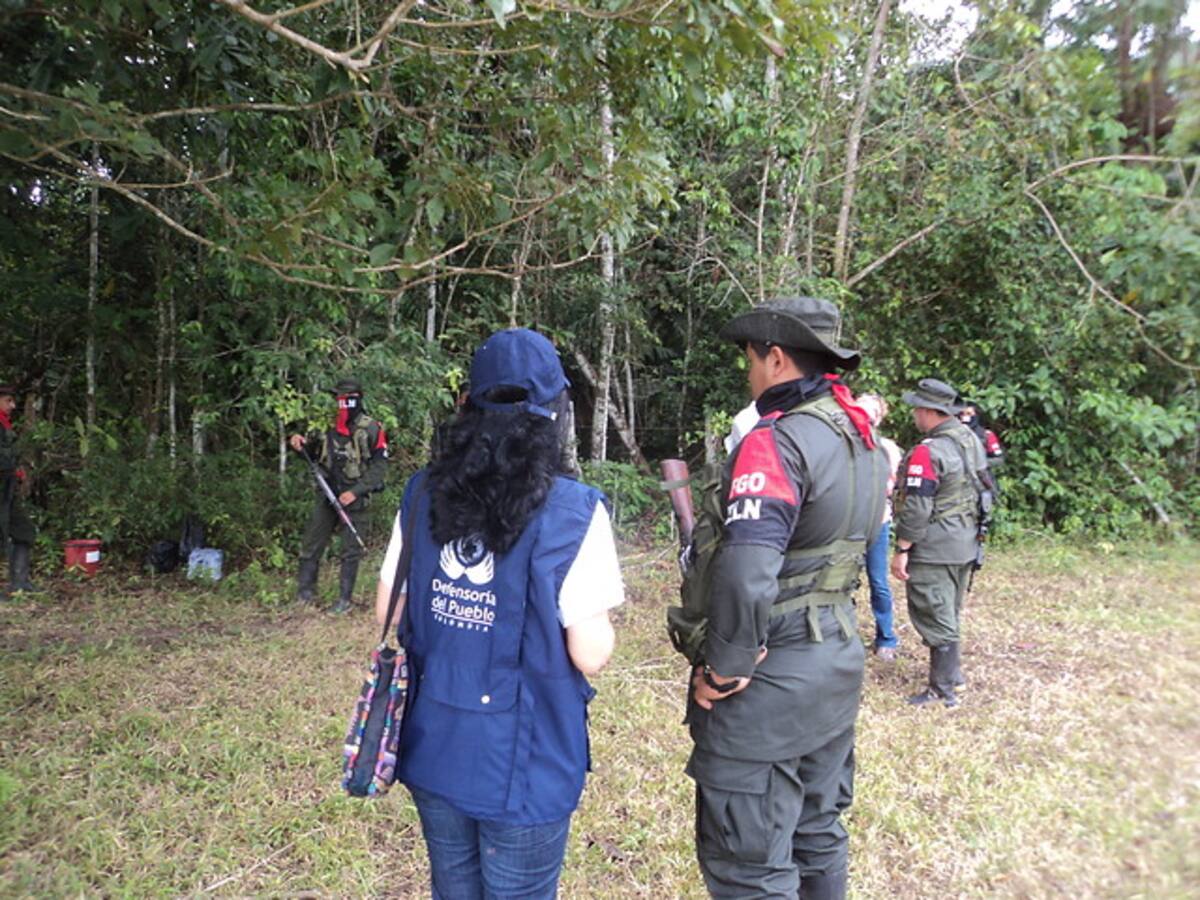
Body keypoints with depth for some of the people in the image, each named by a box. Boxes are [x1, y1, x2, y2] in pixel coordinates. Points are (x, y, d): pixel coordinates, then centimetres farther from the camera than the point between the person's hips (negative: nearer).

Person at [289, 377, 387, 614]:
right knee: (311, 544, 8)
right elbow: (313, 455, 16)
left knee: (350, 551, 4)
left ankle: (344, 599, 14)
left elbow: (379, 467, -11)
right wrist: (300, 445, -6)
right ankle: (305, 591, 22)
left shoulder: (371, 430, -9)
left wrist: (355, 491, -17)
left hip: (354, 499, -4)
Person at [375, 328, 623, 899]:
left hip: (432, 751, 5)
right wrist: (597, 621, 3)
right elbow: (590, 657, -17)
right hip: (523, 767, -4)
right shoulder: (572, 512, -18)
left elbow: (388, 614, 5)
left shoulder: (422, 495, -3)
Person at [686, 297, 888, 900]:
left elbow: (746, 572, -32)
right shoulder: (865, 440, 6)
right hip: (838, 663, 9)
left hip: (771, 676, -9)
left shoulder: (777, 442, -22)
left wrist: (725, 669, -19)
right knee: (818, 837, 24)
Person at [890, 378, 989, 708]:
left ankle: (944, 690, 9)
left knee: (935, 617, 1)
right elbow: (983, 487, 15)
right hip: (966, 544, 9)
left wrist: (901, 549, -15)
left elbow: (917, 508, -22)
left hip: (934, 549, -9)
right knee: (950, 613, 20)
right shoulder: (971, 439, 6)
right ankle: (952, 674, 32)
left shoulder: (928, 451, -21)